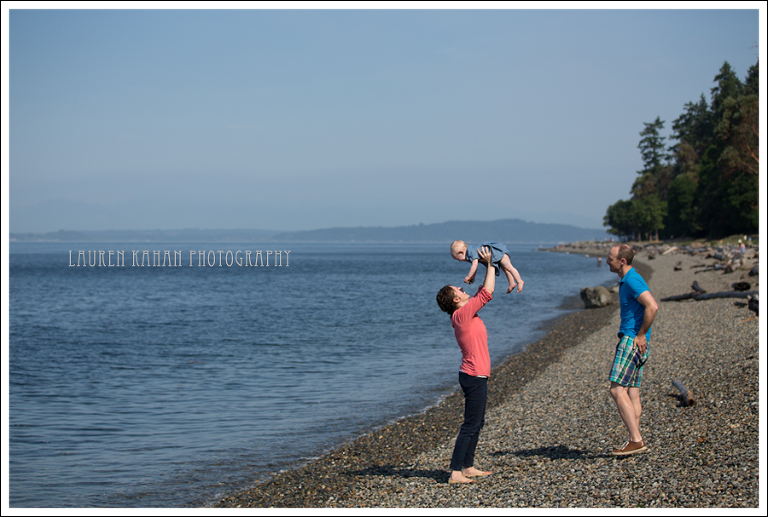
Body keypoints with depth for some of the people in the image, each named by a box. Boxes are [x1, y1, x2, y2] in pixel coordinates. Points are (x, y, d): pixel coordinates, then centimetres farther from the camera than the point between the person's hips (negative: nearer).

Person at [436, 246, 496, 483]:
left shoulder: (465, 312, 9)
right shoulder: (463, 314, -17)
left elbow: (482, 293, 22)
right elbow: (486, 293, -19)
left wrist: (490, 269, 15)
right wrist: (490, 265, -9)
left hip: (475, 376, 10)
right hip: (474, 377, -10)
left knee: (477, 422, 16)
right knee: (470, 425, -9)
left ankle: (468, 467, 22)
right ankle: (456, 472, -9)